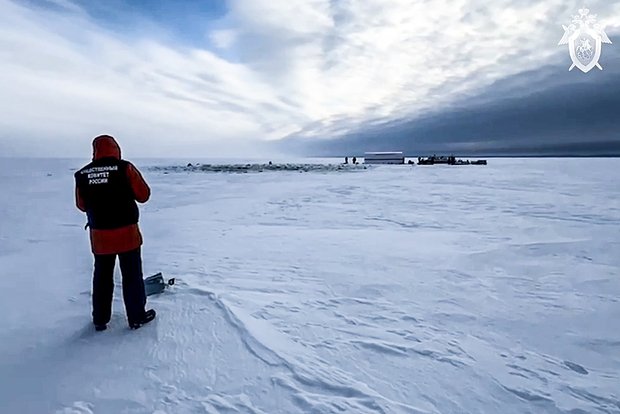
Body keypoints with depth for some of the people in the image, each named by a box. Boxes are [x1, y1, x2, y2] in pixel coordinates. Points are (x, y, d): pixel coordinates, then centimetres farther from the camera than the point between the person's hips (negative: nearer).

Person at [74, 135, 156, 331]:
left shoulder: (82, 174, 1)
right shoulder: (124, 168, -11)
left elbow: (82, 205, 10)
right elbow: (143, 195, -6)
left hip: (99, 235, 4)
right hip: (126, 232, -3)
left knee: (102, 276, 17)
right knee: (132, 275, 9)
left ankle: (100, 319, 28)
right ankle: (137, 317, 19)